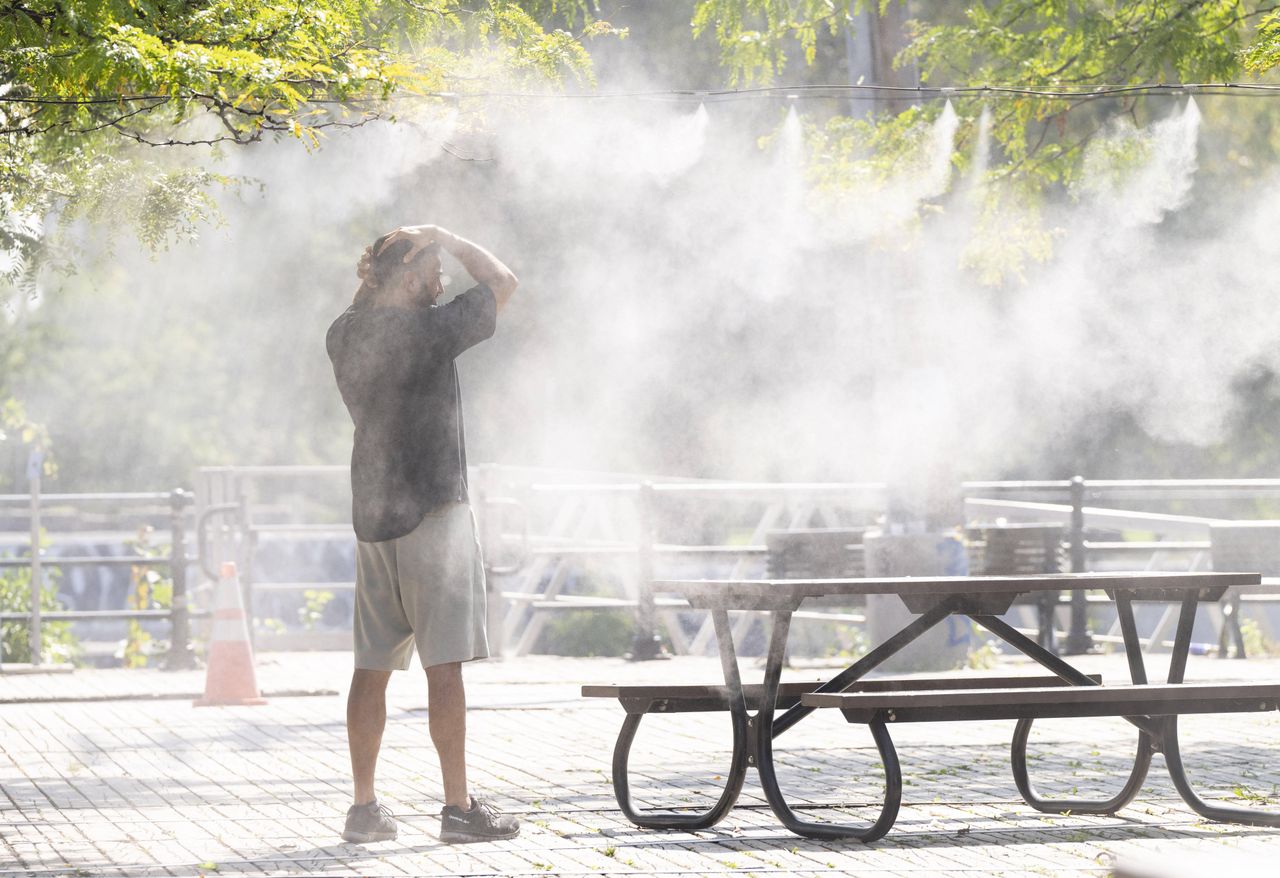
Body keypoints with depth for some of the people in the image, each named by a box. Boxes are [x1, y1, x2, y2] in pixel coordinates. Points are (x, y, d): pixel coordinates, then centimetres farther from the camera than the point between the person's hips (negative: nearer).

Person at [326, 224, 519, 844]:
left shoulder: (344, 336, 7)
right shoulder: (430, 330, -12)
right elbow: (501, 281, -1)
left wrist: (371, 276, 17)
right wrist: (444, 240, 8)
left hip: (370, 513, 7)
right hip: (432, 511, -7)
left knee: (372, 666, 8)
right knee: (445, 665, -6)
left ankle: (364, 808, 10)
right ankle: (459, 808, -6)